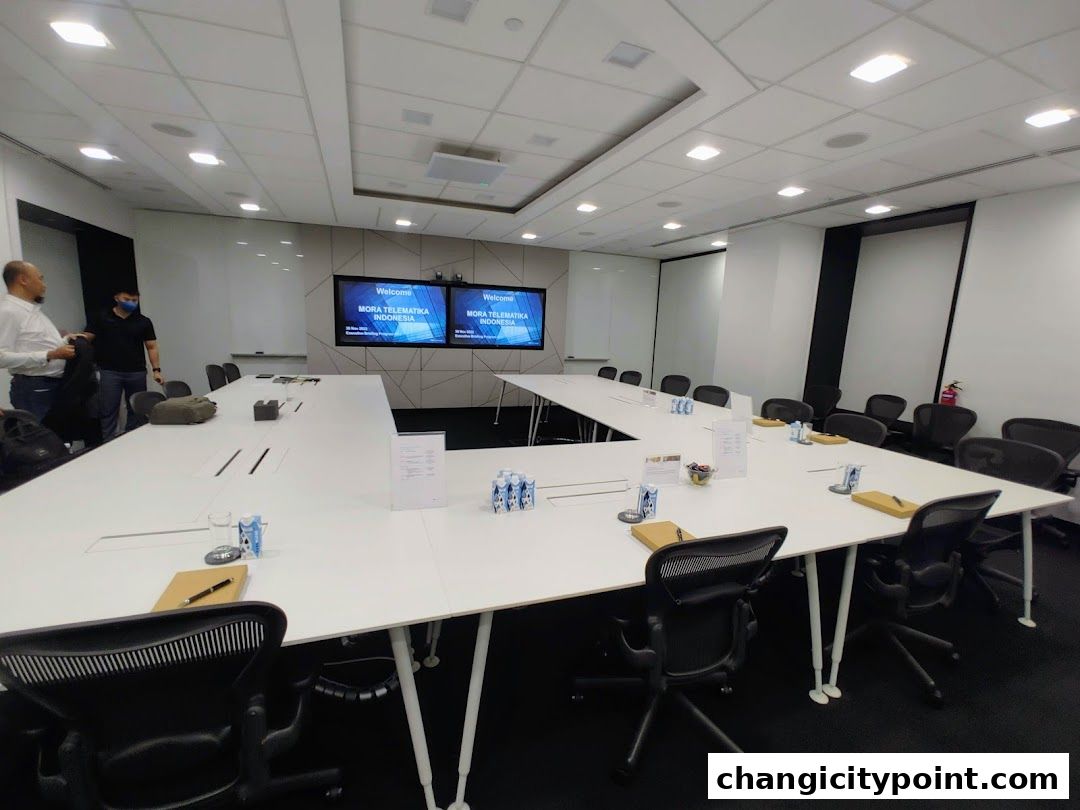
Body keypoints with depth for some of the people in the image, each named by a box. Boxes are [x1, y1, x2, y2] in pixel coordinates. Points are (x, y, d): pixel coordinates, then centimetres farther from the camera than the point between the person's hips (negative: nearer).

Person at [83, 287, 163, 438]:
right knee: (109, 411, 0)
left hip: (137, 372, 1)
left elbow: (152, 347, 4)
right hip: (110, 372, -1)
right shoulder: (101, 318, 3)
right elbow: (86, 339, 3)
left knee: (137, 410, 8)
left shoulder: (144, 322, 5)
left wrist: (156, 370, -4)